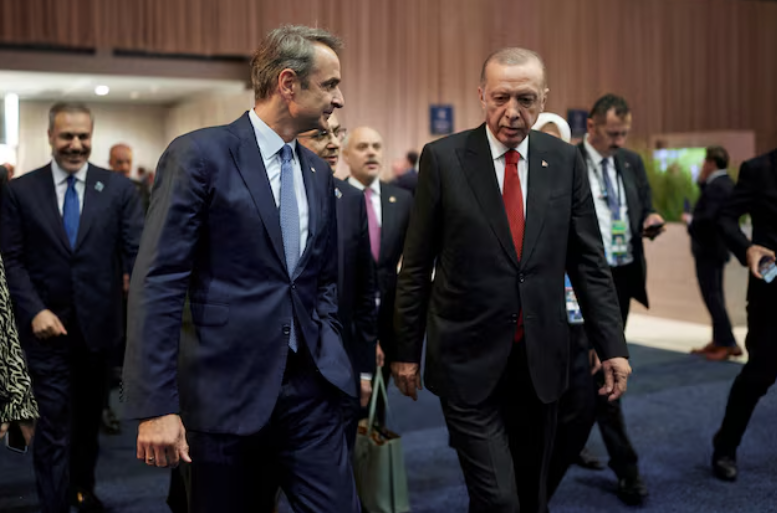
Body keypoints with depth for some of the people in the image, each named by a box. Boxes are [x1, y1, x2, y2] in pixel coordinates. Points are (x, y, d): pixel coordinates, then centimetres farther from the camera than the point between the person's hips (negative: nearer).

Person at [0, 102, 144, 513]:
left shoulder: (119, 188, -1)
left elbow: (136, 251, -7)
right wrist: (34, 311, -14)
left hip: (99, 324, 2)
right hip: (48, 326, -2)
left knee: (89, 416, 19)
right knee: (54, 424, -1)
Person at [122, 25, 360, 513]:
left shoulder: (318, 171, 12)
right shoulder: (199, 154, -8)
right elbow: (157, 285, -12)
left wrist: (333, 358, 9)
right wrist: (156, 405, -16)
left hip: (312, 390, 6)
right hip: (229, 393, -5)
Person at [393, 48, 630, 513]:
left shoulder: (565, 160, 3)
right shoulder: (443, 158, -5)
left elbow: (589, 261, 6)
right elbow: (416, 265, -1)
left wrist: (612, 345, 1)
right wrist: (407, 351, 1)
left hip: (541, 358, 3)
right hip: (469, 360, -3)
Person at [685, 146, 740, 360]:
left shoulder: (716, 186, -20)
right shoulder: (726, 183, 11)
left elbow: (708, 218, -28)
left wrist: (690, 220, -11)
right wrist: (702, 182, 8)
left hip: (708, 248, -10)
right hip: (718, 246, 10)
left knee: (712, 295, -6)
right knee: (715, 295, 15)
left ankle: (729, 343, -4)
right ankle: (718, 341, 23)